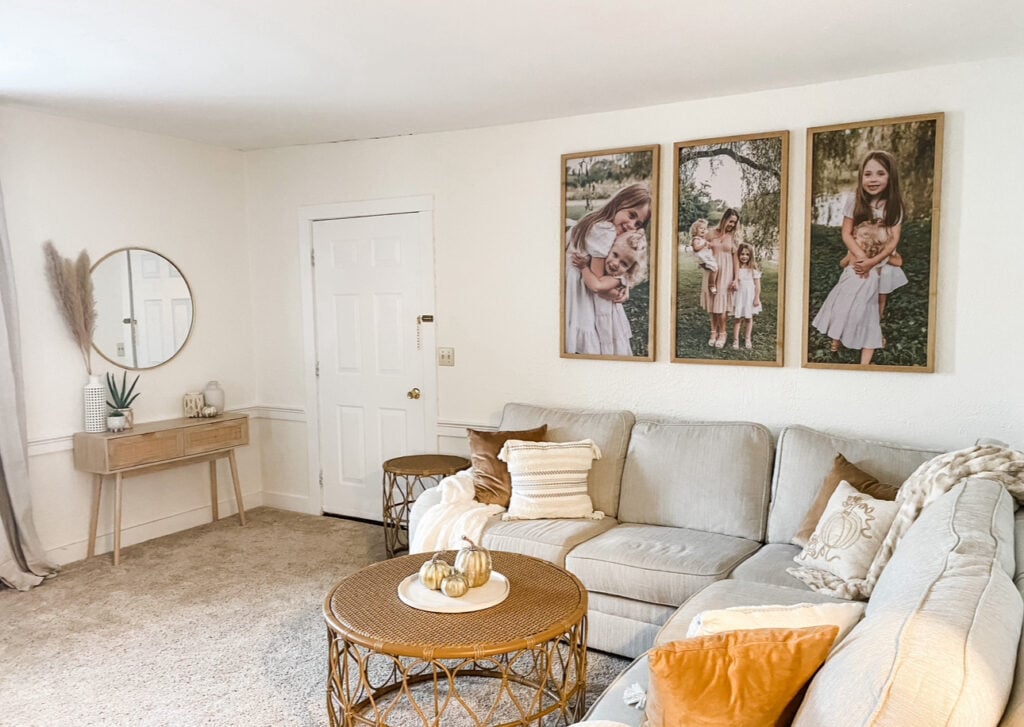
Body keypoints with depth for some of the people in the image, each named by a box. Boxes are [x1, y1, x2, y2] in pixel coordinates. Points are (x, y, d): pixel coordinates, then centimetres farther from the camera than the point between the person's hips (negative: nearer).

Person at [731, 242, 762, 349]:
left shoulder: (753, 268, -5)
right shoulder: (736, 268, -2)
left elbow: (757, 285, -4)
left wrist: (757, 298, -6)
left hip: (750, 296, 0)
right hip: (739, 296, 0)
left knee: (749, 318, 11)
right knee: (738, 319, 1)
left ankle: (747, 339, 22)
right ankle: (736, 340, 3)